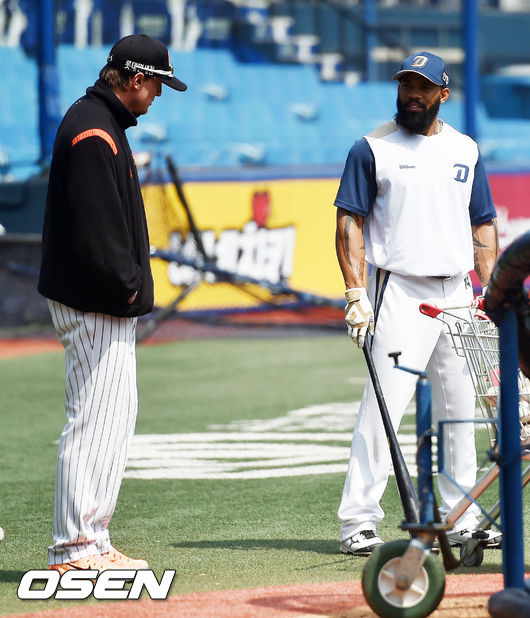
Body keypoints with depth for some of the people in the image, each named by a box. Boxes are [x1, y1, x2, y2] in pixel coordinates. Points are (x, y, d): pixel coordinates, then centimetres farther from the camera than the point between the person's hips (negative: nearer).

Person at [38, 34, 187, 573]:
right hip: (95, 305, -11)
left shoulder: (95, 120, 16)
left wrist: (127, 285, 15)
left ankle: (91, 541, 18)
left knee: (118, 414, 14)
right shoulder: (95, 133, -18)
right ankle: (75, 548, -5)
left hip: (109, 304, 11)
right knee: (95, 419, -8)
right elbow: (94, 229, -24)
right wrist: (125, 286, -16)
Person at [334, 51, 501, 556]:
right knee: (382, 405, -12)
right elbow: (349, 223, -4)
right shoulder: (372, 148, 0)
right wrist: (356, 293, -14)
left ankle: (459, 517, 18)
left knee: (459, 408, 9)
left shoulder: (465, 150, 13)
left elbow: (482, 225, 16)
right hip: (400, 294, -5)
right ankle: (358, 519, -11)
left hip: (457, 294, 5)